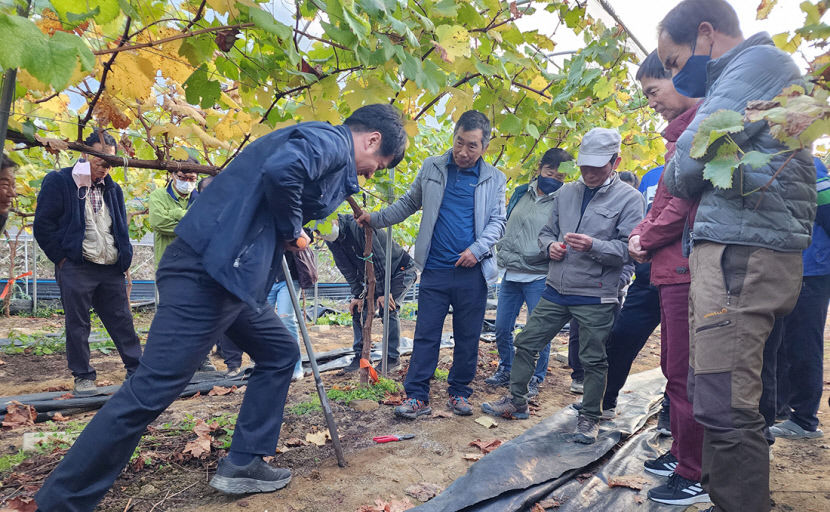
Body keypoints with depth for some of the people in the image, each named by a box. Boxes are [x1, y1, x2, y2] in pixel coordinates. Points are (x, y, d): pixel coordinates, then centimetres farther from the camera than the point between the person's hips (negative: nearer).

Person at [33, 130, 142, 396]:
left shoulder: (112, 189, 13)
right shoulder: (58, 182, -2)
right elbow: (43, 226, -4)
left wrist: (124, 259, 9)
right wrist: (62, 258, -7)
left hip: (111, 269, 4)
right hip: (76, 269, -4)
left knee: (122, 322, 7)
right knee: (77, 325, 3)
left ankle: (137, 369, 14)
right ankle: (83, 377, 15)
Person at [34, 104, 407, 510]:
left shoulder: (327, 150, 23)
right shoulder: (331, 140, -7)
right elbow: (280, 171, -27)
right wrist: (291, 231, -11)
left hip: (230, 277, 11)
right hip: (206, 272, -11)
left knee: (280, 353, 18)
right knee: (152, 391, -7)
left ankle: (242, 465, 24)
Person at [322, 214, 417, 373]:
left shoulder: (358, 226, -32)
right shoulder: (331, 241, -8)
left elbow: (379, 259, -29)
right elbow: (347, 269, -1)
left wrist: (384, 292, -25)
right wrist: (358, 295, -9)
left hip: (402, 269, -7)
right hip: (375, 275, 8)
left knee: (387, 309, -18)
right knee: (358, 310, -2)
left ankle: (393, 357, -6)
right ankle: (360, 356, 7)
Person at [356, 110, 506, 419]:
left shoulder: (493, 179, 6)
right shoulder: (432, 168, 8)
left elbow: (497, 221, 4)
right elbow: (409, 203, 17)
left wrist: (478, 248, -11)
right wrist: (377, 219, 10)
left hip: (473, 272, 0)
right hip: (435, 269, 0)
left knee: (468, 337, 8)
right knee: (426, 335, 1)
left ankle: (459, 393, 23)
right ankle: (417, 396, 8)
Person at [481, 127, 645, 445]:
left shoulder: (629, 198, -5)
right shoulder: (567, 192, 12)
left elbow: (630, 249, -12)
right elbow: (547, 231, 20)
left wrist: (593, 245, -26)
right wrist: (550, 245, -2)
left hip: (595, 298, -5)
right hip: (556, 290, 5)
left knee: (593, 359, 7)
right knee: (526, 343, 9)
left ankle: (589, 417, 26)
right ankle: (516, 401, 26)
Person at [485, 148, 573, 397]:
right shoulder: (521, 193, 12)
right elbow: (504, 225, 21)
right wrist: (503, 252, 12)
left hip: (539, 278, -5)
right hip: (510, 275, 5)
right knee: (502, 328, 12)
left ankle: (535, 378, 20)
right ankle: (505, 370, 32)